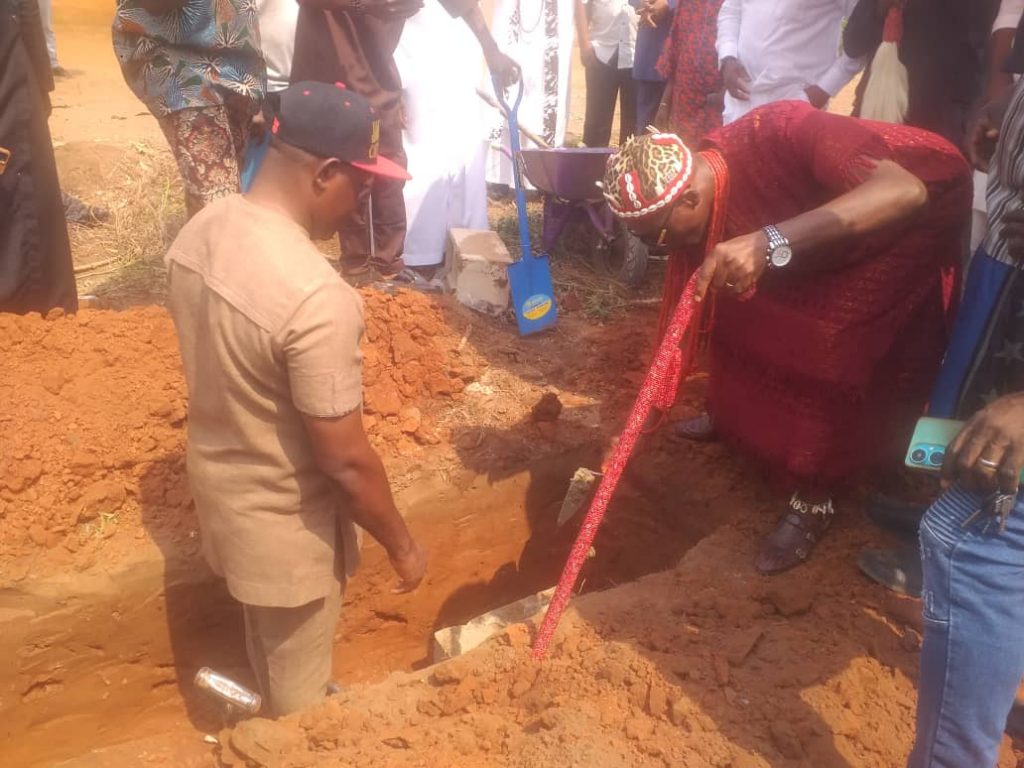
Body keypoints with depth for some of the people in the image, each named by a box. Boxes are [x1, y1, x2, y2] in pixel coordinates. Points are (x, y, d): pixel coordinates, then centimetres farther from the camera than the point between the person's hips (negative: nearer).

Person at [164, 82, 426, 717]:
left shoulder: (201, 230, -8)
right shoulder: (316, 296, -34)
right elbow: (346, 460, -27)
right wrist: (401, 545, -11)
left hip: (219, 485, 9)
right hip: (287, 524, -8)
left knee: (268, 648, 34)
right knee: (300, 686, 20)